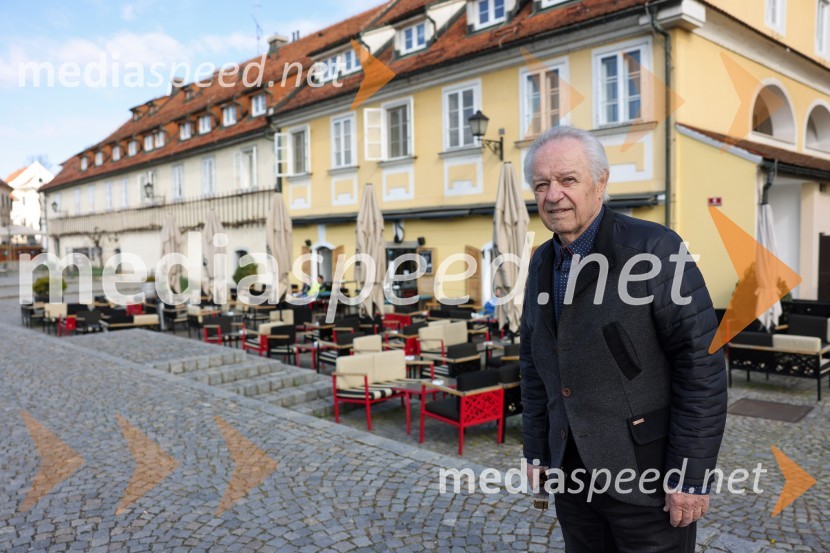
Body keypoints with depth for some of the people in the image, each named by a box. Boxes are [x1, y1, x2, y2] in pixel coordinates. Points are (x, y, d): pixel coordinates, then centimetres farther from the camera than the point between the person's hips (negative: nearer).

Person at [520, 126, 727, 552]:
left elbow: (702, 364, -15)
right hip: (570, 471, 6)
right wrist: (536, 451, 11)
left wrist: (692, 474, -15)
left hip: (646, 471, -5)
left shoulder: (654, 248, -14)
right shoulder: (542, 263, 6)